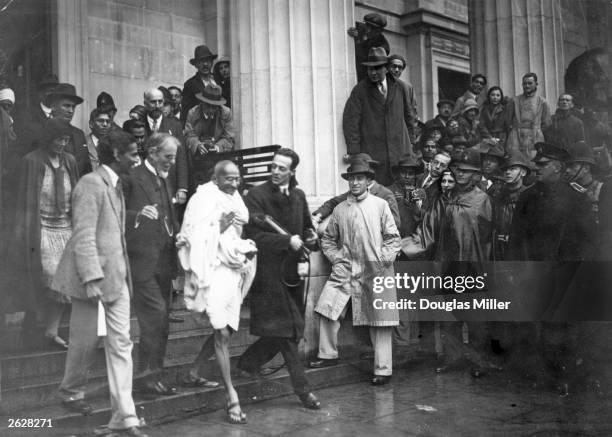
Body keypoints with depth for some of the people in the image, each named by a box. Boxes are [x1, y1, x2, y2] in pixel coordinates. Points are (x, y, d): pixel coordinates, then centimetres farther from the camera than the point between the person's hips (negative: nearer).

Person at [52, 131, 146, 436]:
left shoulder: (115, 185, 14)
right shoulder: (91, 184, -14)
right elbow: (83, 236, -20)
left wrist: (123, 272, 13)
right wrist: (92, 279, -24)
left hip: (116, 275, 8)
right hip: (92, 274, -8)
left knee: (121, 342, 3)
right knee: (86, 340, 7)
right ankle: (71, 392, 35)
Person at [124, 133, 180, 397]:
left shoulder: (165, 181, 19)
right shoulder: (132, 178, -8)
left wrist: (177, 233, 8)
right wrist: (139, 214, -29)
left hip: (164, 261, 8)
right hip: (142, 260, -8)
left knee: (160, 321, 11)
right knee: (156, 317, -11)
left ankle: (153, 374, 20)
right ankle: (148, 376, -2)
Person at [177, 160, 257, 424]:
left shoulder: (235, 200, 13)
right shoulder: (204, 199, -8)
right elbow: (197, 237, -15)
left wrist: (245, 251, 10)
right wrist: (219, 227, -25)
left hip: (233, 270, 8)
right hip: (213, 270, -8)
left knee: (224, 330, 14)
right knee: (222, 334, -10)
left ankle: (194, 373, 33)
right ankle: (232, 398, -9)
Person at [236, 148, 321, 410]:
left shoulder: (299, 196, 12)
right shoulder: (256, 196, -8)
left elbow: (306, 227, 23)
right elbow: (254, 234, -16)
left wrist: (311, 239, 0)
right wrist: (287, 241, -23)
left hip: (293, 270, 7)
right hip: (269, 272, -7)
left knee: (286, 332, 12)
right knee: (285, 329, -5)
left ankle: (247, 363, 32)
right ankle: (302, 388, 2)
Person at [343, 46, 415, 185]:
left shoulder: (398, 87, 12)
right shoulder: (360, 90, 2)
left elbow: (407, 115, 22)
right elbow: (350, 122, -3)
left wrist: (410, 141, 19)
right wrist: (354, 153, -10)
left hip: (399, 151, 3)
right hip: (371, 152, -3)